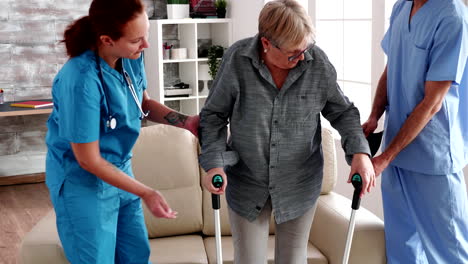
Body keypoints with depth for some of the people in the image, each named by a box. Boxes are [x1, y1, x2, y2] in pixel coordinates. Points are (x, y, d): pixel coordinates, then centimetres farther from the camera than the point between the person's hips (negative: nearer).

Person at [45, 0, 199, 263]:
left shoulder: (130, 57, -10)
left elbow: (143, 103, 10)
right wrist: (146, 193, -20)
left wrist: (185, 121, -7)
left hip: (120, 171, 7)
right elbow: (89, 161, -24)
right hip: (83, 184, -7)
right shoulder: (82, 81, -32)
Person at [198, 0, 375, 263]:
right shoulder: (237, 60, -16)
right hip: (247, 183, -1)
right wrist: (214, 164, -18)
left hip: (300, 185, 1)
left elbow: (342, 110, 1)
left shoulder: (318, 62, -12)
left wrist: (360, 151, -15)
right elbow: (213, 116, -6)